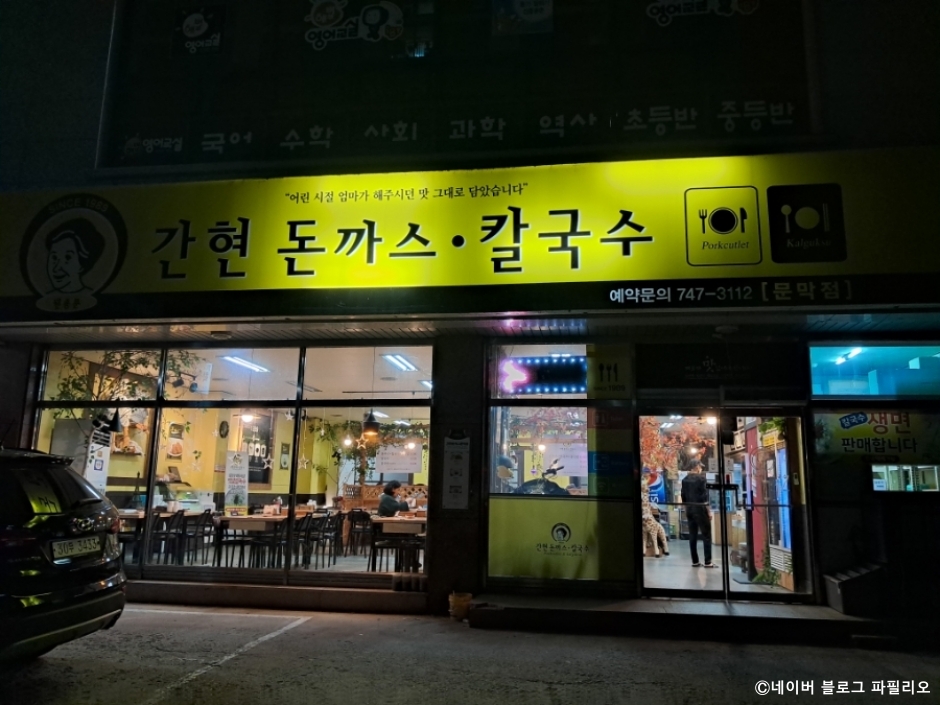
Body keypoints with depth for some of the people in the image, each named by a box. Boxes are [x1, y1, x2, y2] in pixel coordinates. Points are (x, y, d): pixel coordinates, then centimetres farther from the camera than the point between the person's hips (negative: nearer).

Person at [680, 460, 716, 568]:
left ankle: (695, 561, 9)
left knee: (692, 536, 7)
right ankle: (708, 562, -4)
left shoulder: (684, 480, 9)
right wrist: (709, 511, -8)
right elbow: (705, 496, -13)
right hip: (700, 510, -6)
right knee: (706, 536, -1)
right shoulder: (701, 478, -10)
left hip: (690, 510, 6)